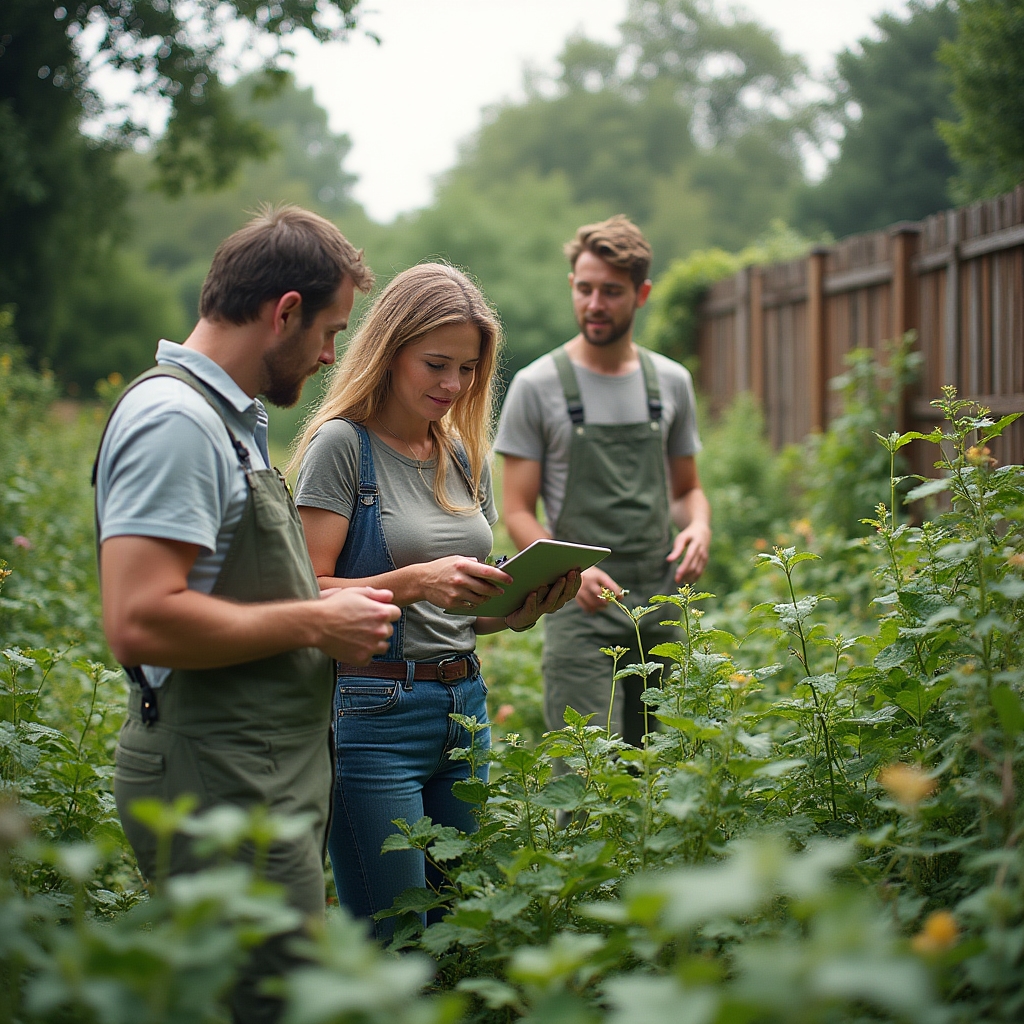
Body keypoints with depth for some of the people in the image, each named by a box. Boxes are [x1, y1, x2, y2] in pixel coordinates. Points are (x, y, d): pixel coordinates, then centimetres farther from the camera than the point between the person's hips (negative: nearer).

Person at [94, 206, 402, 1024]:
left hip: (261, 780, 10)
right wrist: (314, 624, -16)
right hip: (222, 791, -10)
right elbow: (140, 624, -26)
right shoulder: (175, 419, -16)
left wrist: (319, 604, 14)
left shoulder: (228, 416, 18)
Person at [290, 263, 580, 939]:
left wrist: (528, 605, -1)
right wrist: (416, 581, -24)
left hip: (464, 705, 7)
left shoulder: (466, 455, 14)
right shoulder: (343, 443, -6)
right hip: (375, 713, -7)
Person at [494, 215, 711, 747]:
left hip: (661, 606, 4)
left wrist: (699, 525, -3)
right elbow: (517, 510, -2)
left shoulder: (671, 382, 11)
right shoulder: (537, 385, -2)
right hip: (581, 609, -4)